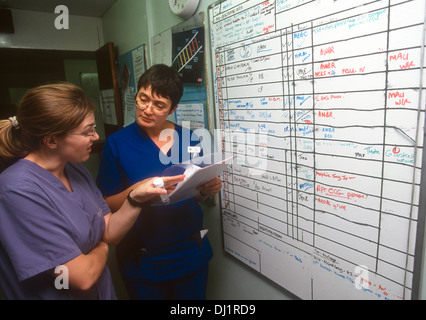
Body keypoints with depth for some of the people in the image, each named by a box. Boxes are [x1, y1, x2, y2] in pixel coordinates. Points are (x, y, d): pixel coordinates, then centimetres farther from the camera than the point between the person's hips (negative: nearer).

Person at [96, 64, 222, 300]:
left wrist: (207, 189, -16)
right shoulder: (117, 143, -10)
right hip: (142, 262, -1)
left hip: (191, 255, 2)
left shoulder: (190, 139, -5)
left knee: (193, 295, 21)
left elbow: (196, 198, 6)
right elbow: (106, 205, -6)